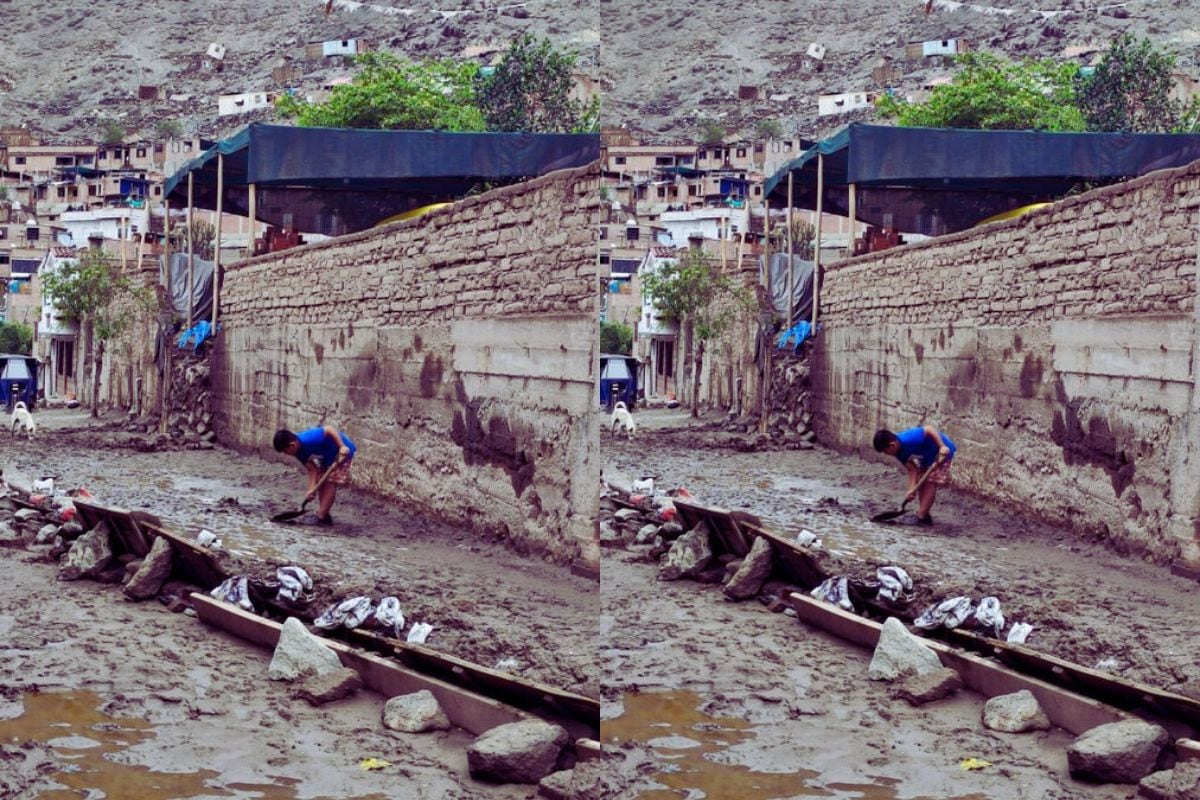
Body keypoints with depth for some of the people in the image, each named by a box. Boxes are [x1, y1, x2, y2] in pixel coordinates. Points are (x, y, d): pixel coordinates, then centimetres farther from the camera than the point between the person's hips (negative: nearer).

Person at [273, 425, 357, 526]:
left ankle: (321, 517, -9)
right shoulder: (300, 451, -6)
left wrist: (342, 447, -38)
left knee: (330, 483, -11)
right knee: (321, 482, 9)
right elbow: (312, 469, -6)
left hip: (342, 451, -9)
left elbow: (329, 430, -34)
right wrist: (312, 489, -16)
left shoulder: (309, 440, -33)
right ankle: (324, 515, 16)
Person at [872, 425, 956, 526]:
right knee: (921, 482, 7)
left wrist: (942, 447, -38)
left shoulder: (909, 440, -34)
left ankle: (921, 517, -11)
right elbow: (912, 469, -7)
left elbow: (929, 430, -34)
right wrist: (912, 489, -16)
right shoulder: (900, 451, -7)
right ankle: (924, 515, 14)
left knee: (931, 482, -11)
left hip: (942, 451, -9)